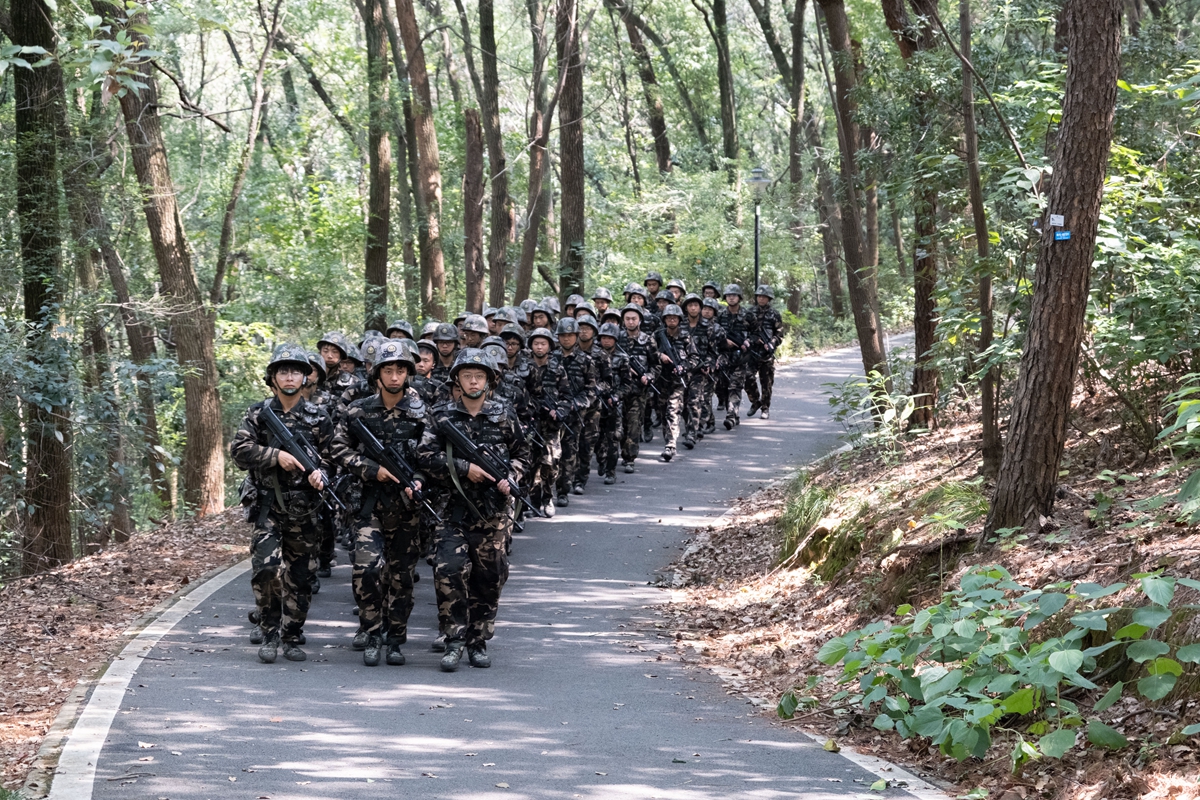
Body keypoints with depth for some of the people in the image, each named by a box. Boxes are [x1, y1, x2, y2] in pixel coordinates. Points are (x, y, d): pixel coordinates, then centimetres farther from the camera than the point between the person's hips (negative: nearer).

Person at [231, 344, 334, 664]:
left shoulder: (318, 419, 6)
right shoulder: (258, 414, 4)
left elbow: (331, 458, 8)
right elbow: (239, 450, -6)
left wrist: (320, 473, -14)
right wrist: (277, 455, -17)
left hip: (304, 509, 2)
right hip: (268, 506, -1)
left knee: (299, 578, 5)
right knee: (266, 568, -17)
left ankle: (292, 638, 19)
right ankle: (269, 634, -2)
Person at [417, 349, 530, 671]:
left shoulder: (504, 415, 6)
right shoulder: (443, 415, 1)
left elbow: (522, 454, 16)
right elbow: (425, 454, -7)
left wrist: (510, 478, -3)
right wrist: (464, 468, -14)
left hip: (493, 511, 2)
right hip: (454, 507, -2)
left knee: (489, 577, 5)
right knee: (449, 569, -16)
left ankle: (478, 642, 18)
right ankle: (454, 641, -8)